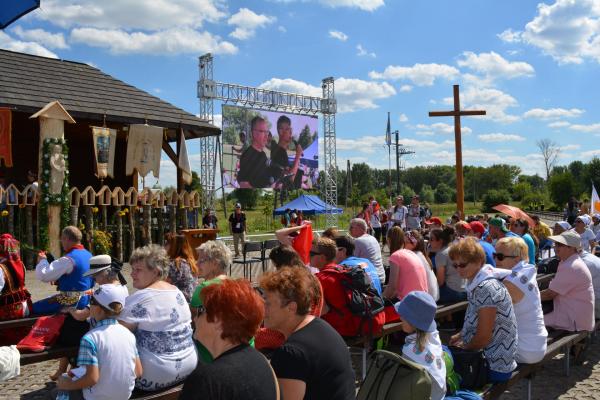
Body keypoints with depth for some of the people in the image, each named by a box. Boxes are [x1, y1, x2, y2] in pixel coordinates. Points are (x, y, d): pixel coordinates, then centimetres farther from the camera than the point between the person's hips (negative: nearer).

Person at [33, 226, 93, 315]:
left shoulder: (68, 260, -21)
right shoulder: (88, 255, 5)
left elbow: (43, 275, -21)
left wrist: (42, 260, -3)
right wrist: (58, 280, 11)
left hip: (71, 302, -9)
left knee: (34, 308, -2)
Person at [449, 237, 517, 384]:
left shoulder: (486, 288, -23)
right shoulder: (476, 284, 6)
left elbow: (484, 337, -22)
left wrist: (464, 347, -5)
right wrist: (460, 335, 6)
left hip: (493, 366, -8)